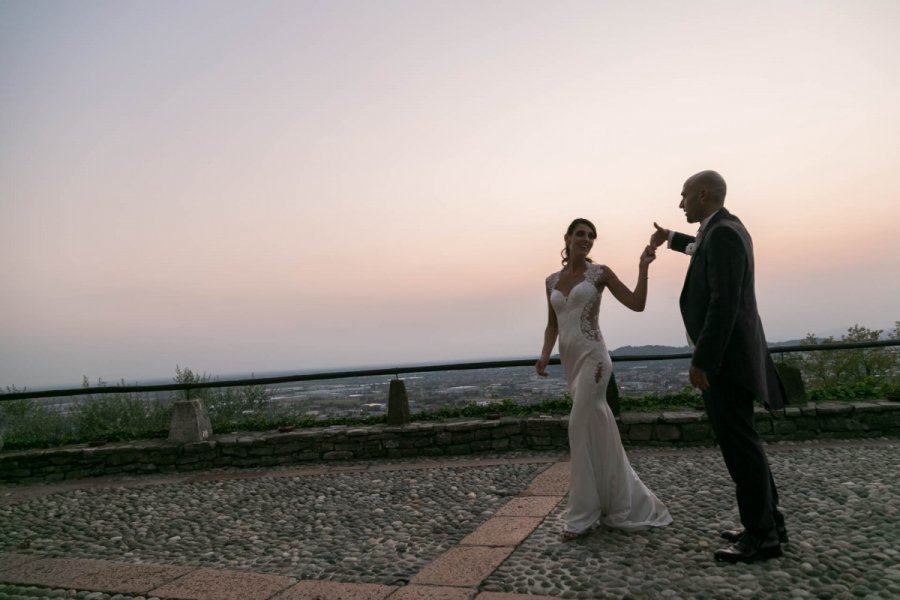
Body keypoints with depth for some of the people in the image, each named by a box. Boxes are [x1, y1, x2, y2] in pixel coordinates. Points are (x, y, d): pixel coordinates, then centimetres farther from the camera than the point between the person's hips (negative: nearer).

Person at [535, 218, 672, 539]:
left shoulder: (600, 273, 0)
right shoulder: (552, 280, 12)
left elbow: (637, 304, -3)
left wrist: (643, 267, -12)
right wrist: (545, 354, -1)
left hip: (592, 356, -5)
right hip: (570, 359, 6)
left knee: (582, 428, -10)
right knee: (598, 430, 13)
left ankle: (583, 513, 2)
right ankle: (624, 503, 28)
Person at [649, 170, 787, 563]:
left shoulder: (723, 233, -17)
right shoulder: (725, 229, 15)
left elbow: (724, 303, -24)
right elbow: (702, 249, 41)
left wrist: (702, 361, -24)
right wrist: (670, 238, 56)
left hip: (724, 356, -11)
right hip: (730, 354, 11)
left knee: (739, 443, -5)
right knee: (741, 441, 14)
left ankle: (761, 535, 4)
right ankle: (768, 522, 23)